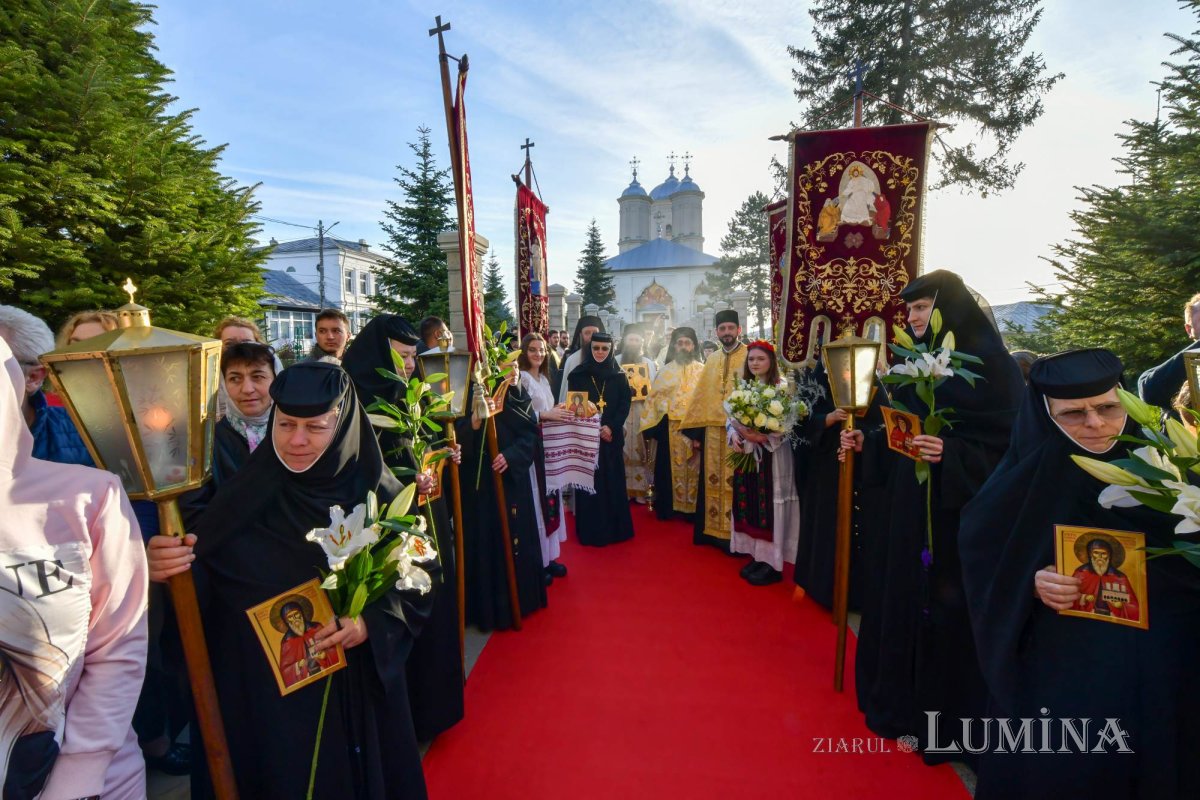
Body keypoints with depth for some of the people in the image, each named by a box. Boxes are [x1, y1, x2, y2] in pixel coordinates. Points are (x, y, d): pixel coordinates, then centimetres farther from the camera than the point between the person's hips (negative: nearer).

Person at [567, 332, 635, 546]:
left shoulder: (619, 376, 6)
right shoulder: (577, 375, 0)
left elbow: (625, 405, 3)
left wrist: (611, 427, -13)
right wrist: (596, 429, -11)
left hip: (612, 437, 2)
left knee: (613, 482, 5)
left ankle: (615, 528, 18)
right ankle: (591, 531, 10)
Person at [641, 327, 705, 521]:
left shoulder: (702, 370, 6)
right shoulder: (666, 370, 8)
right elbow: (655, 398, 6)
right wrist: (653, 425, -3)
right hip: (670, 429, 1)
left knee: (693, 469, 3)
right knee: (670, 468, 4)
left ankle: (692, 507, 12)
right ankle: (668, 507, 13)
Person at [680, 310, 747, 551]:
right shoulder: (712, 361, 15)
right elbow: (701, 396, 12)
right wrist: (696, 431, 6)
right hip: (712, 432, 5)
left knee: (735, 484, 1)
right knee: (712, 483, 10)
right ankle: (713, 530, 21)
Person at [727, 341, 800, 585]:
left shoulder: (782, 386, -7)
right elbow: (731, 418, 12)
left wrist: (763, 437, -25)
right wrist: (734, 436, -7)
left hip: (772, 455, -6)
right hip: (746, 454, 6)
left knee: (769, 506, -2)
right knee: (748, 504, 9)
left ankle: (772, 563, 9)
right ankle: (756, 555, 22)